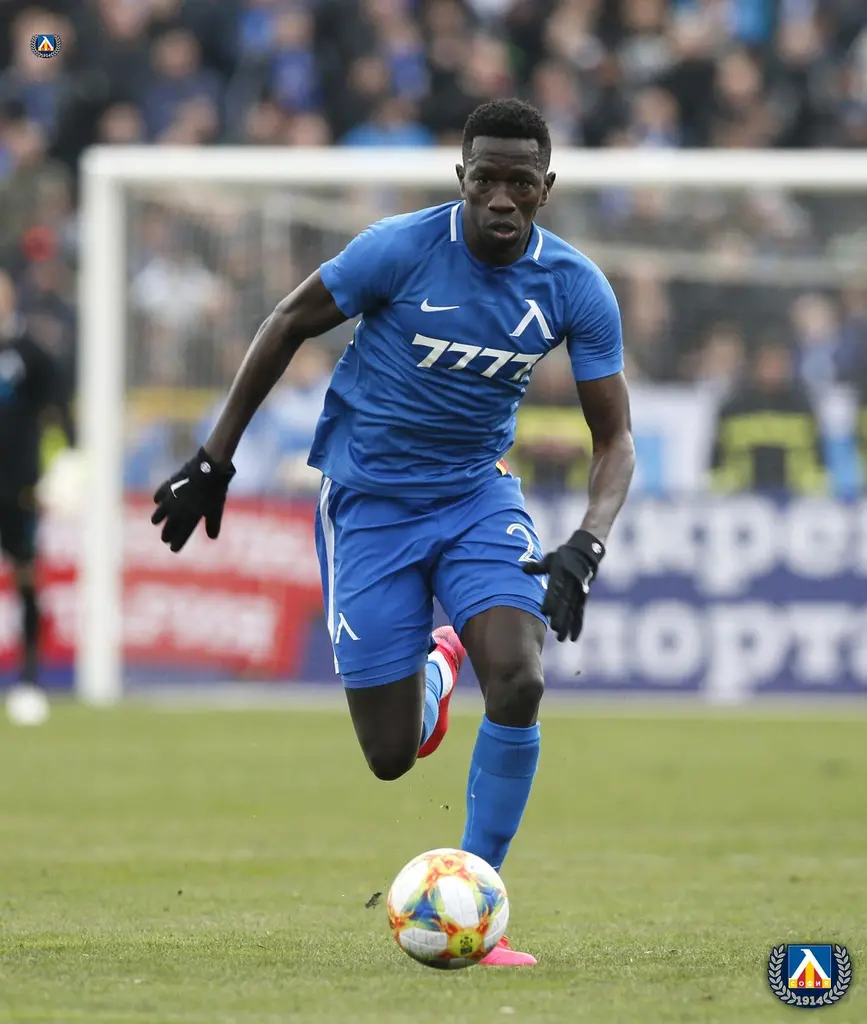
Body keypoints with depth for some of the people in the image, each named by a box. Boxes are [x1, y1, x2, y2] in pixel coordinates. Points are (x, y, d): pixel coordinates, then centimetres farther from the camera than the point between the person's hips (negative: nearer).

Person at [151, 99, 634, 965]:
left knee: (519, 681, -24)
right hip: (368, 499, -2)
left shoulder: (576, 289, -11)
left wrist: (586, 548, -25)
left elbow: (614, 438, -6)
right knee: (392, 758, -3)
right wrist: (213, 462, -2)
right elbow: (286, 327, -4)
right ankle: (432, 669, 37)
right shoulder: (401, 250, -18)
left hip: (478, 492, 2)